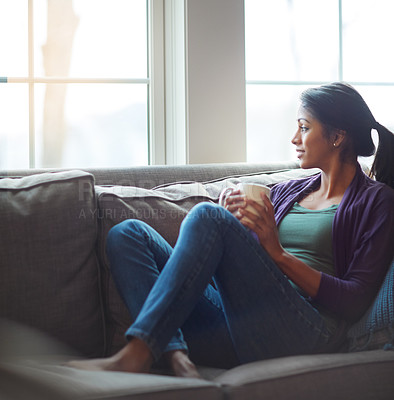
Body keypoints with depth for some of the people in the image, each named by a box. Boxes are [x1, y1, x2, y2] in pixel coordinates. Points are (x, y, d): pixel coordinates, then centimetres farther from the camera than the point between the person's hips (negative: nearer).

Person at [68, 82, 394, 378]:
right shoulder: (286, 191, 27)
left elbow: (355, 302, -4)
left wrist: (279, 253, -10)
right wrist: (238, 226, 2)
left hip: (302, 334, -7)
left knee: (207, 215, -25)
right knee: (128, 233, -5)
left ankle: (137, 354, -31)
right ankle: (177, 357, -28)